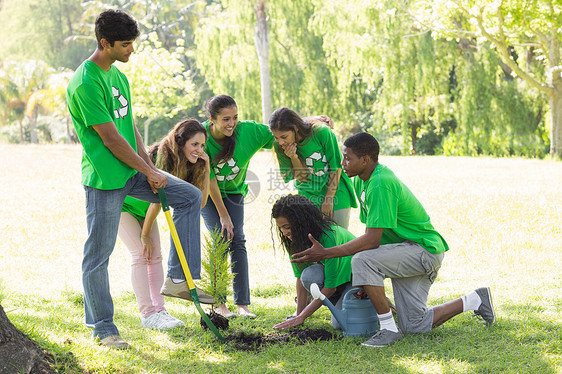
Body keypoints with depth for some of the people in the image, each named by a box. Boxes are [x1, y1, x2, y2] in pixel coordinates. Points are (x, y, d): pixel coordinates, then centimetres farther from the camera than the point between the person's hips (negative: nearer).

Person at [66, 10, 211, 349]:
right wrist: (149, 171, -11)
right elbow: (110, 137, -18)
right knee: (99, 253, 0)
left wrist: (150, 168, 2)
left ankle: (180, 278, 7)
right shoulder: (85, 83, -18)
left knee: (190, 197, 5)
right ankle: (103, 327, 10)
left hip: (131, 172, 9)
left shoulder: (117, 75, 12)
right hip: (104, 178, -9)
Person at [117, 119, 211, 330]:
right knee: (141, 254, -16)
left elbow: (200, 202, -11)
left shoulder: (189, 166, -10)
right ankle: (148, 314, -18)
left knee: (155, 256, -3)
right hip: (122, 204, -7)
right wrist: (145, 235, -20)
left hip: (143, 209, 7)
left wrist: (206, 168, -19)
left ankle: (159, 310, -4)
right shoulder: (163, 159, -33)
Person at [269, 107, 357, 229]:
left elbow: (336, 167, -10)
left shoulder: (322, 133, -22)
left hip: (335, 191, -2)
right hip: (308, 196, 2)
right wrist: (293, 158, -26)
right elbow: (302, 177, -7)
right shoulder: (280, 146, -12)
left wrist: (328, 199, -9)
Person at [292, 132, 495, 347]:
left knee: (362, 261, -29)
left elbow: (372, 240, -28)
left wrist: (325, 254, -26)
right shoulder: (361, 181, 5)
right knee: (414, 326, 7)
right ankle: (475, 300, 23)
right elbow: (370, 233, 9)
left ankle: (389, 329, -17)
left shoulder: (380, 184, -25)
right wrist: (366, 282, 0)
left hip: (425, 249, -10)